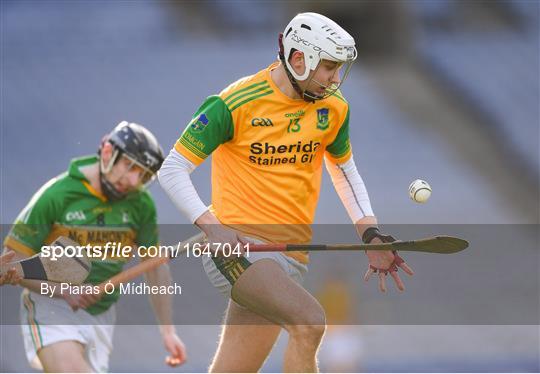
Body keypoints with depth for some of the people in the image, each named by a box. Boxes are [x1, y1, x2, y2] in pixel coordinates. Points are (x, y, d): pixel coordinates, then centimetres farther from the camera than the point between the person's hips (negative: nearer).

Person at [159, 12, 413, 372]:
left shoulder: (333, 108, 7)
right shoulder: (236, 104, -9)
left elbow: (345, 170, 25)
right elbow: (172, 170, -5)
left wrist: (371, 234, 11)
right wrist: (211, 225, -19)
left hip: (291, 257, 6)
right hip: (236, 244, -6)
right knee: (310, 322, -30)